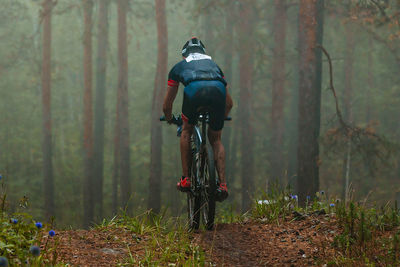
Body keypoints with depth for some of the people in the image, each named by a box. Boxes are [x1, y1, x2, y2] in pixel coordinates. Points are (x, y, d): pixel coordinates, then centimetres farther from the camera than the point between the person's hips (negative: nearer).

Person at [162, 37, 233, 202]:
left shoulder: (179, 67, 38)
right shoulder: (213, 64, 43)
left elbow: (166, 106, 42)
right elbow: (229, 103, 46)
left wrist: (170, 120, 63)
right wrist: (220, 119, 64)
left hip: (194, 90, -2)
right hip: (218, 90, 2)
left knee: (186, 131, 25)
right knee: (215, 139, 20)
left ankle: (186, 179, 18)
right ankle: (222, 184, 8)